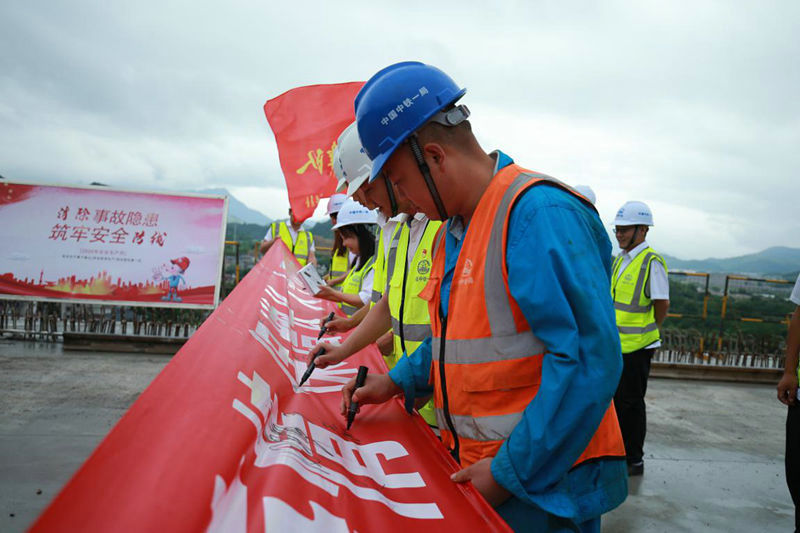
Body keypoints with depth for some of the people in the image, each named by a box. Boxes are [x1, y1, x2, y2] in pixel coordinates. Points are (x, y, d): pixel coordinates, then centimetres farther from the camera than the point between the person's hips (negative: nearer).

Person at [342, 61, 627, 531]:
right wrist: (399, 381, 10)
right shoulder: (454, 228, 9)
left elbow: (590, 361, -26)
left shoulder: (538, 213, -21)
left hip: (542, 483, -8)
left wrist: (510, 472, -20)